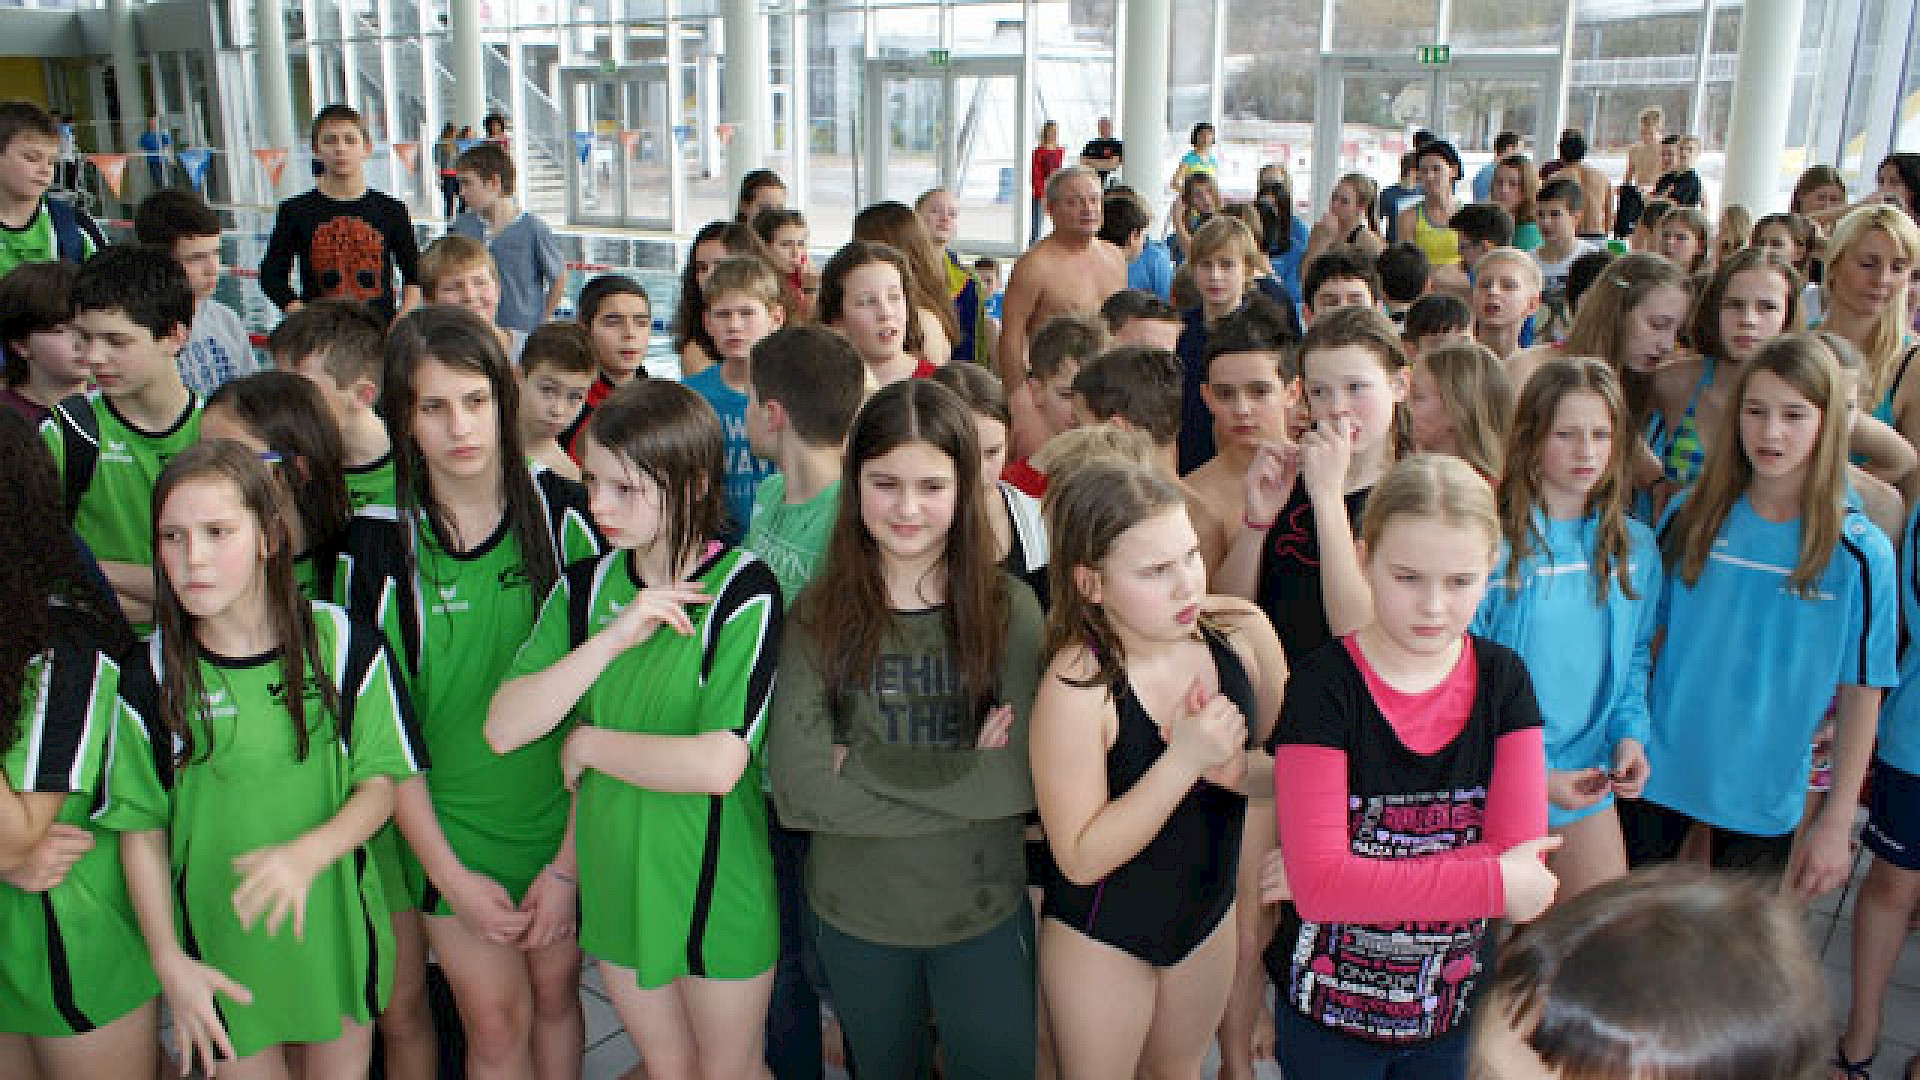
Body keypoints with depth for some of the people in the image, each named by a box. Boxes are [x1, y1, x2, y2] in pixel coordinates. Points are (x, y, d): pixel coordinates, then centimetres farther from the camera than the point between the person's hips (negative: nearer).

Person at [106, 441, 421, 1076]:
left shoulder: (344, 644, -9)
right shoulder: (149, 672, -7)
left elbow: (381, 783, -6)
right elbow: (140, 825, -2)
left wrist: (308, 854, -24)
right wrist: (168, 960, -8)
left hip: (335, 929, 0)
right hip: (219, 953, 0)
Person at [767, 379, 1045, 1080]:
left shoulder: (1009, 610, -10)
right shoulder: (820, 613, -9)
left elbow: (1025, 778, -19)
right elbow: (797, 786, -18)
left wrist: (864, 762, -21)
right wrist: (963, 775, -20)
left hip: (984, 915, -1)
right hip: (853, 915, 1)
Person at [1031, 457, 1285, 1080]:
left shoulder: (1237, 631, -15)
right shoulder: (1077, 685, -29)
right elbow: (1081, 857, -26)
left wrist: (1239, 769, -24)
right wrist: (1185, 758, -34)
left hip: (1209, 911, 5)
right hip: (1100, 935, -5)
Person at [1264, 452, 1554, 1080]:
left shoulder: (1503, 681, -6)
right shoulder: (1323, 686, -19)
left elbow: (1520, 855, -15)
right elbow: (1318, 885, -27)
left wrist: (1358, 875, -23)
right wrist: (1494, 881, -23)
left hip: (1456, 1008, 3)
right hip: (1326, 1013, -3)